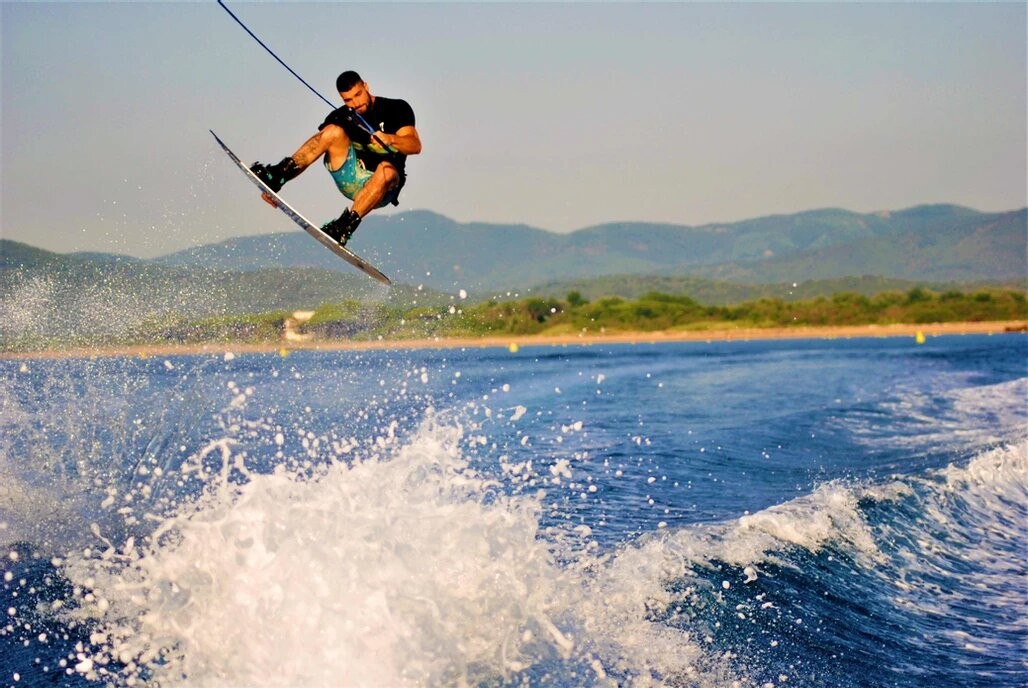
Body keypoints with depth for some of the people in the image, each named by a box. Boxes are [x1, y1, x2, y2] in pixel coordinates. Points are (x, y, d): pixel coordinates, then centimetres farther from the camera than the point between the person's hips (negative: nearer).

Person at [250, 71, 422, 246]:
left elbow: (415, 146, -14)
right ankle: (277, 176, -30)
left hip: (382, 186, -2)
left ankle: (346, 224, -42)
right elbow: (317, 146, 0)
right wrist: (287, 172, -13)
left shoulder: (396, 109, -2)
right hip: (350, 179, 2)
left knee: (386, 170, -40)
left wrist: (390, 139, -35)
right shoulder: (341, 116, 5)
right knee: (334, 132, -21)